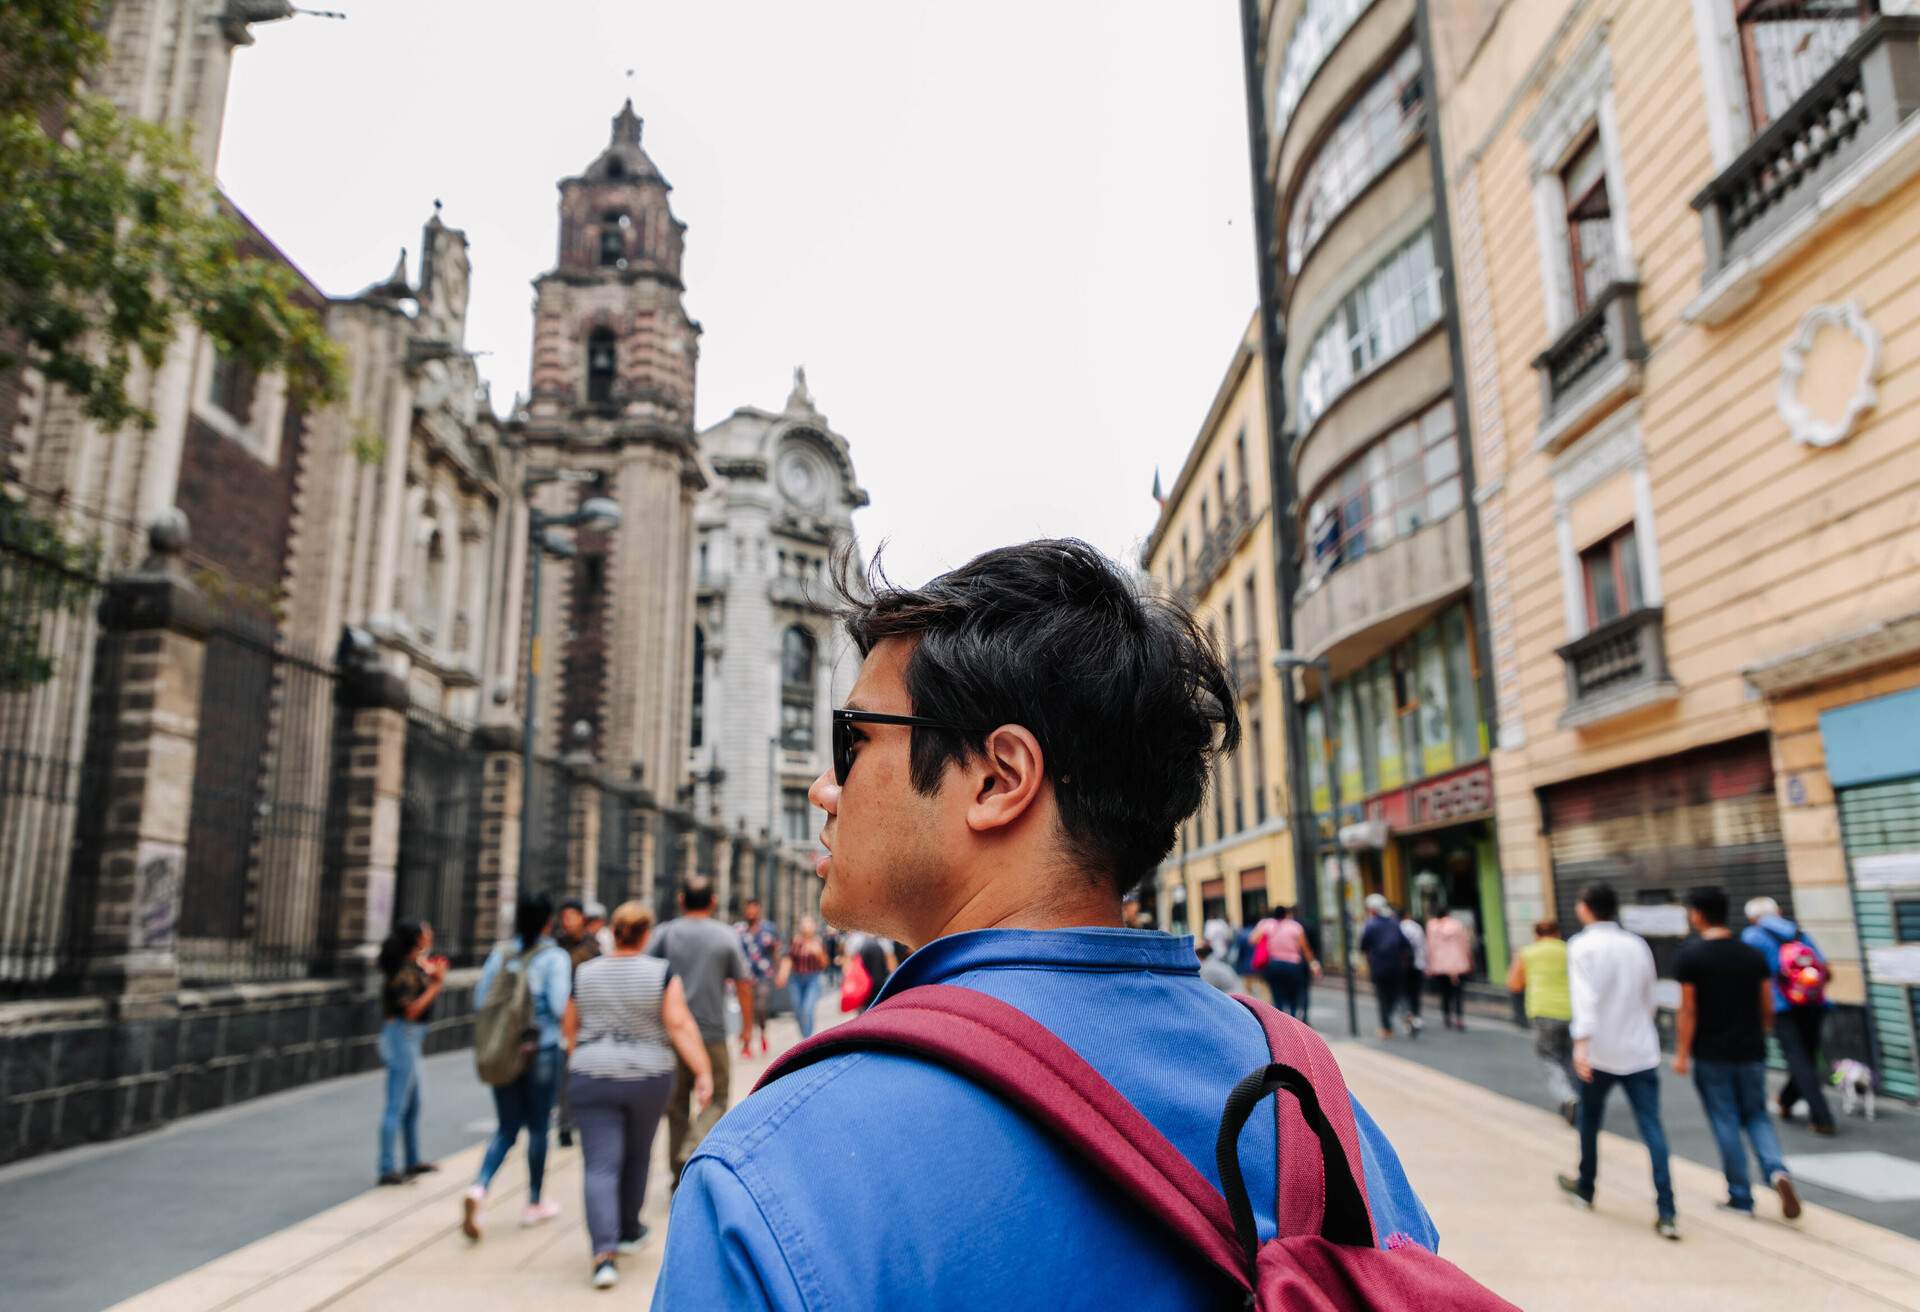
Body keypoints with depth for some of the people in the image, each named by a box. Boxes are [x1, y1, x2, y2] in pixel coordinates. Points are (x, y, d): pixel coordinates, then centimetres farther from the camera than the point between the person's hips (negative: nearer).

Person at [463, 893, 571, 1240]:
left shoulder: (500, 952, 3)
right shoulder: (555, 957, -11)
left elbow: (479, 1000, 3)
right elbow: (559, 1007, -18)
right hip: (542, 1050, -4)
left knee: (507, 1129, 13)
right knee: (537, 1127, 11)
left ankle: (478, 1189, -9)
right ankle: (534, 1204, 23)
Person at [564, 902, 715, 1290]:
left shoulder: (585, 973, 0)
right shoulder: (661, 973, -7)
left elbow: (570, 1027, 11)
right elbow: (680, 1026, -15)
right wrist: (703, 1072, -14)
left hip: (592, 1077, 0)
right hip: (648, 1077, 0)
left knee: (601, 1165, -1)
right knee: (637, 1156, 20)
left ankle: (604, 1251, -15)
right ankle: (628, 1231, 35)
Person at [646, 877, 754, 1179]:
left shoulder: (665, 933, 2)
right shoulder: (726, 936, -1)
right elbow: (743, 985, 1)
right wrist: (747, 1023, 14)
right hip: (711, 1033, -2)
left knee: (675, 1103, 14)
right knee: (716, 1099, 8)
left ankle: (680, 1175, 19)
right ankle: (692, 1153, -15)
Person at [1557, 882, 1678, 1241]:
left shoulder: (1582, 946, -8)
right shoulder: (1638, 945, 8)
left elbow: (1585, 997, -22)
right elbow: (1648, 999, 18)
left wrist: (1581, 1043, -30)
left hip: (1600, 1052, -3)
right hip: (1641, 1052, 3)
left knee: (1590, 1120, 17)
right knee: (1652, 1129, -1)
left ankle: (1585, 1186, 35)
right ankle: (1665, 1213, -9)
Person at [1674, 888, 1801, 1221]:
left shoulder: (1689, 957, -11)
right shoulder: (1754, 955, 2)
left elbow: (1688, 1011, -12)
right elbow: (1767, 1007, 7)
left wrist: (1681, 1053, -6)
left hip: (1711, 1056, -4)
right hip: (1751, 1052, 4)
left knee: (1726, 1124, 6)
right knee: (1756, 1116, 16)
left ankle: (1740, 1197, 12)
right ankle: (1776, 1170, -8)